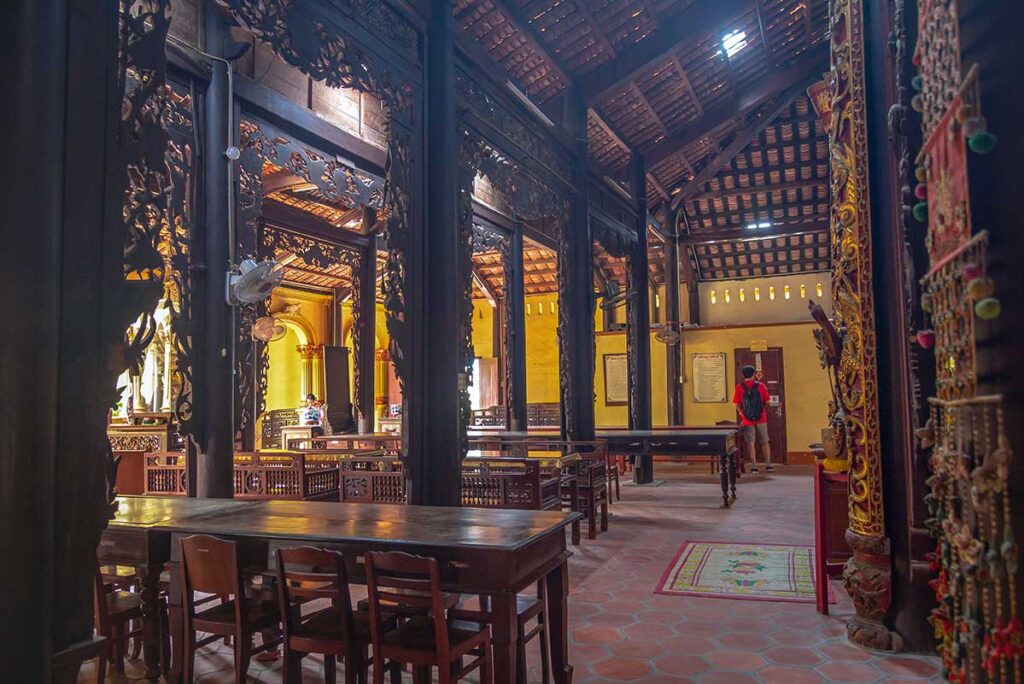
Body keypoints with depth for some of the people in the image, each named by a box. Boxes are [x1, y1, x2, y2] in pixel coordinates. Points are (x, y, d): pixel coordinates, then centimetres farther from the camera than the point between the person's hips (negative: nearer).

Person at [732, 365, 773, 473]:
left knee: (750, 443, 5)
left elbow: (737, 404, -2)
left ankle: (754, 466, 3)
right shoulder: (760, 385, -2)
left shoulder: (739, 387, -4)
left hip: (747, 419, -1)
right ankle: (768, 464, 16)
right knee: (764, 442, 13)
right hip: (761, 418, 1)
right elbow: (766, 402, 1)